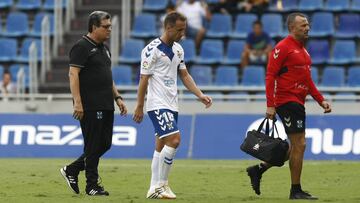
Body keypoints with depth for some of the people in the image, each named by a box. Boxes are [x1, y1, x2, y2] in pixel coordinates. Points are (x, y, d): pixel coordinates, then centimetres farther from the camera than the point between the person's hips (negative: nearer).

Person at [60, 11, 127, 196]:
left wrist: (117, 97, 19)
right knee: (93, 146, -4)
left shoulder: (104, 49, 19)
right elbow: (73, 74, -16)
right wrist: (77, 102, -22)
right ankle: (92, 185, 4)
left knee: (105, 144, 10)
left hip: (106, 106, 9)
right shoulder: (82, 47, -9)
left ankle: (71, 170, 21)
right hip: (90, 107, -9)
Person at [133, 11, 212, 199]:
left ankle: (155, 188, 11)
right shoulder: (152, 49, -12)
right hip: (158, 104, -8)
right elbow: (144, 79, -10)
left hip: (171, 105, 8)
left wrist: (200, 95, 7)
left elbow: (184, 75, 18)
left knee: (161, 146, 8)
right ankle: (161, 184, -11)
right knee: (174, 140, -18)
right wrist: (139, 107, -8)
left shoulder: (178, 49, 12)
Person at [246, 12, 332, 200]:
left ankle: (258, 169, 20)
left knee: (296, 147, 12)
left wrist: (321, 100, 19)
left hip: (297, 103, 9)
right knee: (299, 144, -7)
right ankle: (296, 190, 1)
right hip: (287, 101, -9)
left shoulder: (302, 50, 18)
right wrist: (270, 106, -19)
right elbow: (270, 76, -14)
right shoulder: (283, 48, -11)